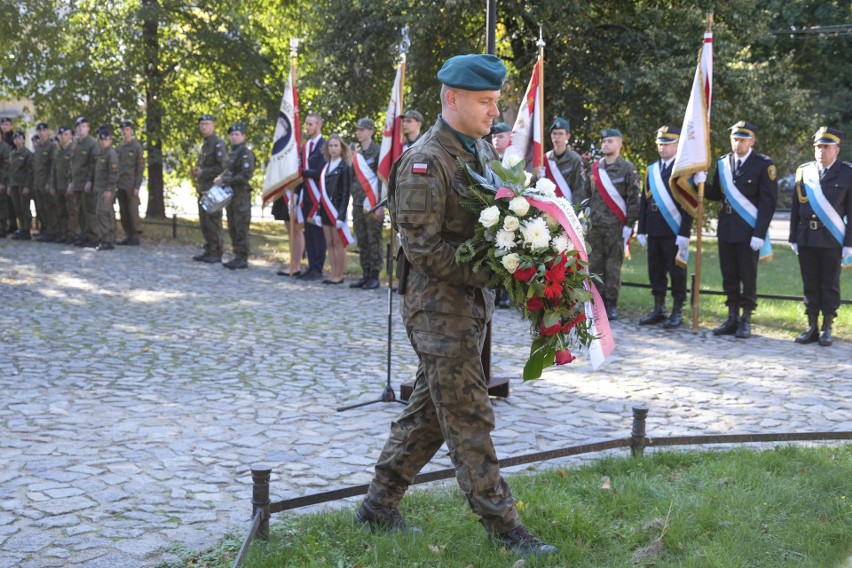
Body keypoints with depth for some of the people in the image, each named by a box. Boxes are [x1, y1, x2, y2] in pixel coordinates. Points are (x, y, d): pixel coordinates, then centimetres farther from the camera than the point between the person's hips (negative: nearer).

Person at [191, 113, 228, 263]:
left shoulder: (218, 143, -11)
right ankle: (208, 250, 20)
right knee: (204, 222, 12)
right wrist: (196, 170, 8)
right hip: (203, 189, 9)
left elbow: (223, 167, -18)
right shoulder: (204, 143, 17)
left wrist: (203, 172, -18)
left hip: (213, 189, -9)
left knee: (213, 222, -7)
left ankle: (216, 253, -3)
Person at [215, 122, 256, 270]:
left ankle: (242, 259, -2)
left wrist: (225, 180, -16)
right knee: (232, 228, 11)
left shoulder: (246, 153, -10)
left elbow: (246, 176, -17)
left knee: (241, 229, -6)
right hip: (230, 195, 9)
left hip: (241, 195, -9)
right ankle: (237, 256, 18)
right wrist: (221, 178, 3)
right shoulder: (231, 153, 16)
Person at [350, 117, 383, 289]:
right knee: (361, 241, 8)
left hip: (372, 203, -7)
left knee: (374, 240, -3)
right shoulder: (356, 151, 15)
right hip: (358, 202, 7)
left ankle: (374, 276, 1)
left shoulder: (377, 151, -5)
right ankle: (365, 274, 15)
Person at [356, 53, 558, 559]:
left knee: (430, 408, 15)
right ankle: (503, 526, 8)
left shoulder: (483, 150, 11)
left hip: (474, 301, 9)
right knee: (469, 418, -1)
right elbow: (423, 248, -19)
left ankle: (380, 503, 27)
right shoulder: (426, 164, -16)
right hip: (440, 305, -9)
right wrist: (490, 273, -21)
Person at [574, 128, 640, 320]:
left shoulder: (627, 169, -2)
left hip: (616, 227, -4)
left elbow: (633, 199, -4)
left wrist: (629, 225, -9)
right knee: (594, 265, 6)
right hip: (594, 226, 4)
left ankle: (611, 305, 7)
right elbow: (584, 194, 12)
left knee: (613, 267, 0)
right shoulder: (593, 168, 10)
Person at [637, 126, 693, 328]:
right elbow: (644, 200, 14)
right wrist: (641, 229, 9)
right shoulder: (651, 169, 14)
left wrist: (684, 233, -15)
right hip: (654, 231, 6)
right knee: (656, 271, 10)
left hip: (674, 231, -6)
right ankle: (658, 310, 19)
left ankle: (677, 312, 9)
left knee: (676, 271, 1)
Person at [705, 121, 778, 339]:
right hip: (726, 230, 5)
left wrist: (759, 234, -15)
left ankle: (746, 321, 11)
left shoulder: (763, 165, -7)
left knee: (748, 277, 2)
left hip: (749, 231, -5)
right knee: (729, 276, 9)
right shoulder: (723, 163, 9)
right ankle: (732, 319, 19)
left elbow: (768, 202, -9)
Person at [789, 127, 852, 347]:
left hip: (832, 239, -3)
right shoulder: (803, 171, 8)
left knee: (830, 285, 4)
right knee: (810, 284, 8)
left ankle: (827, 329, 12)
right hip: (806, 238, 3)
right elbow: (796, 207, 10)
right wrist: (794, 237, 8)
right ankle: (811, 328, 15)